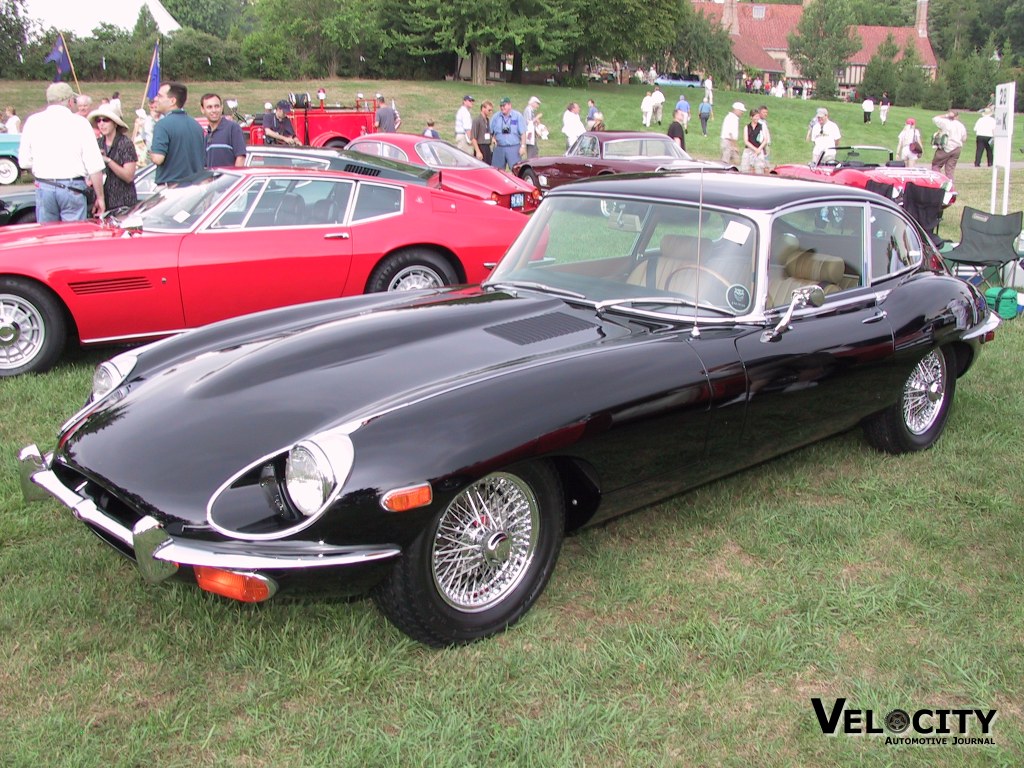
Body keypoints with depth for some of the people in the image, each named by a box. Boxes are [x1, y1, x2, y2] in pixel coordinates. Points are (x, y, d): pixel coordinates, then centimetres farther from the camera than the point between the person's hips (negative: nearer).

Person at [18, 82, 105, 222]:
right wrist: (100, 197, 1)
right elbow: (94, 166, -6)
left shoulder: (33, 122, 6)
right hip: (72, 188, -3)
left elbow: (24, 162, 5)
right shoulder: (80, 122, -2)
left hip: (43, 188, 3)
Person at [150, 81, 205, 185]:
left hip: (169, 184, -7)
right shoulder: (196, 125, 10)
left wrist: (150, 151, 1)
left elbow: (158, 158, -19)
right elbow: (203, 157, 16)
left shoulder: (163, 124, -12)